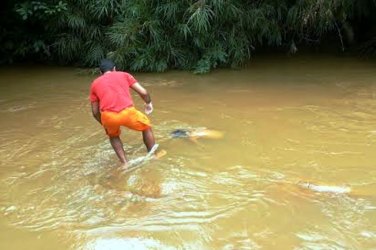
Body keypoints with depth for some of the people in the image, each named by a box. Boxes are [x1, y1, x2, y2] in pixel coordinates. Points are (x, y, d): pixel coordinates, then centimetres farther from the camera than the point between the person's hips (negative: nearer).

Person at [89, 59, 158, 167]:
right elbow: (143, 92, 17)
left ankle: (125, 163, 28)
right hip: (127, 112, -1)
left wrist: (105, 124, 40)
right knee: (147, 126, 29)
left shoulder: (95, 83, 24)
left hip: (108, 116, 1)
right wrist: (148, 103, 38)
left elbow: (95, 112, 24)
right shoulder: (124, 75, 23)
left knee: (113, 136, 35)